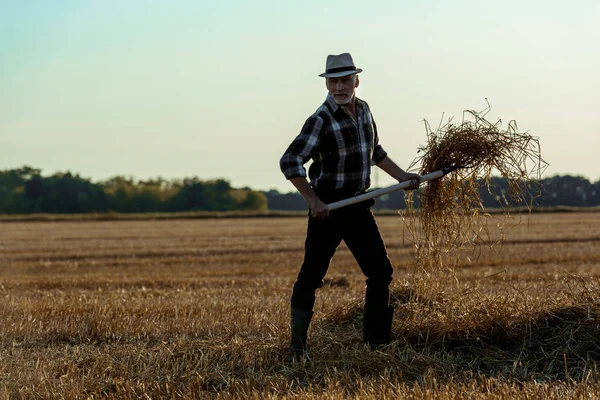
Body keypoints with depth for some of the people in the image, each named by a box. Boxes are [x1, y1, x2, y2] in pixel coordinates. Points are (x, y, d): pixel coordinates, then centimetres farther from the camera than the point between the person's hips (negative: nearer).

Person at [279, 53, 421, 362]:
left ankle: (376, 340, 14)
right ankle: (297, 345, 5)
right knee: (312, 274, -4)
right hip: (327, 206, -7)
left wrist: (400, 176, 23)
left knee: (380, 270, 6)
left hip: (358, 204, 7)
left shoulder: (363, 109, 8)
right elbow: (289, 162, -22)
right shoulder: (320, 120, -16)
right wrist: (313, 200, -26)